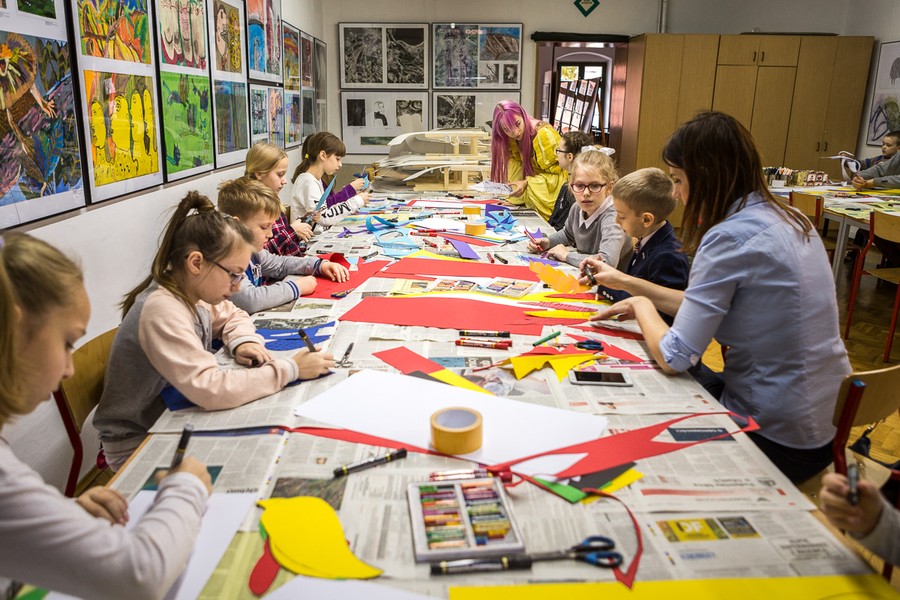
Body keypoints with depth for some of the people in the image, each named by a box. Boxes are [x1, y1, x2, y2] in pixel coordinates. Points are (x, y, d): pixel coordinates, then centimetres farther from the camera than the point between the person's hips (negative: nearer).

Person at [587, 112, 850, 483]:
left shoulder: (729, 238, -24)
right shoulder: (788, 220, 3)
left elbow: (674, 358, -21)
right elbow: (715, 306, 10)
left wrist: (642, 306, -3)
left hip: (776, 438, -7)